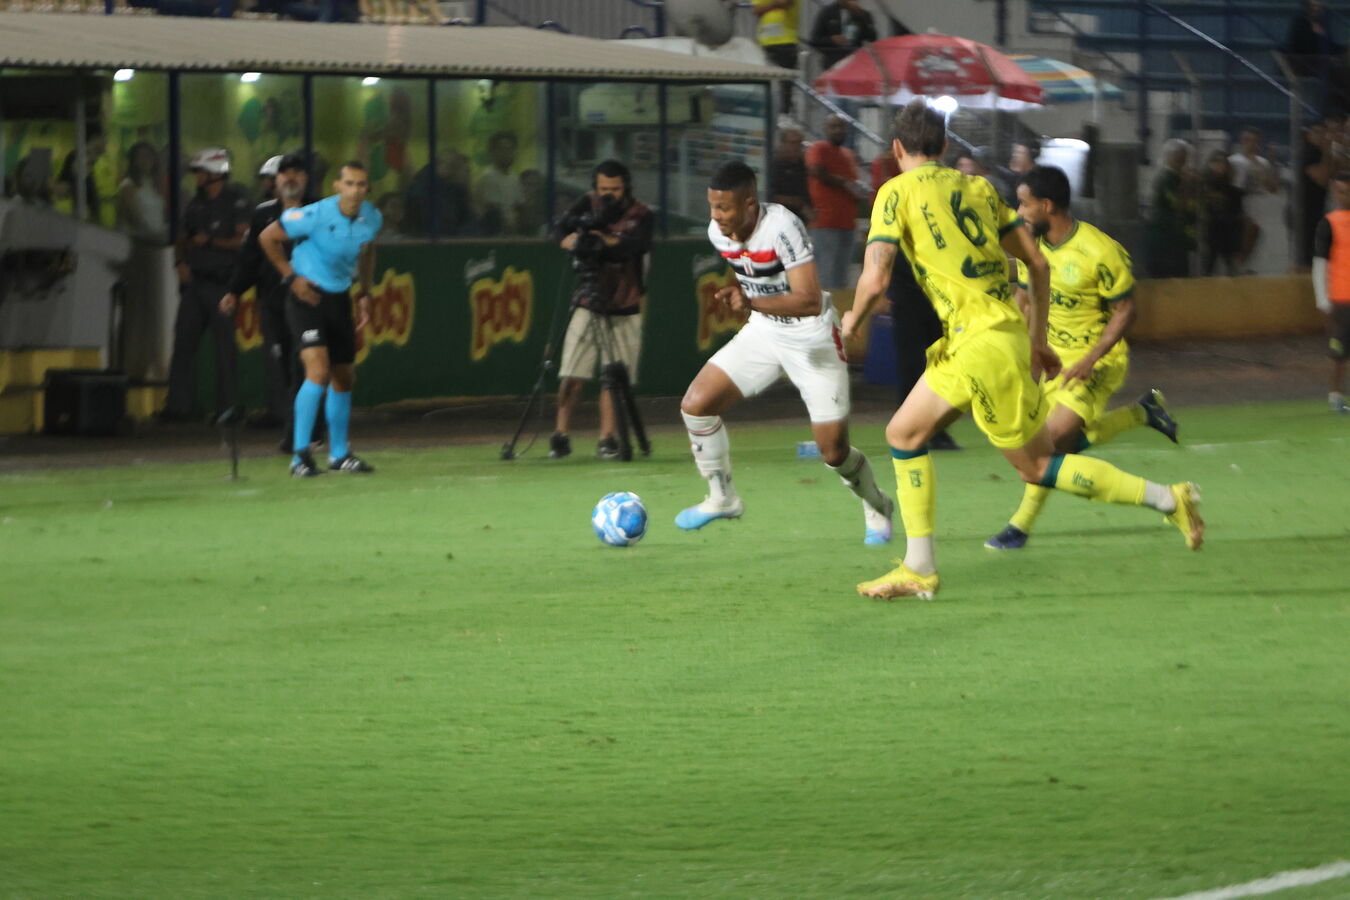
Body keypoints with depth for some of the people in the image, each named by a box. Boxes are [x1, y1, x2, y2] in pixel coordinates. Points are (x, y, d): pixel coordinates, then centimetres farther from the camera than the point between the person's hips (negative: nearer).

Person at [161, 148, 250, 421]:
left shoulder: (235, 201, -4)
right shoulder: (196, 203, 16)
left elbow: (242, 240, -9)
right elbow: (184, 237, 24)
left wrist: (210, 241, -8)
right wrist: (181, 261, 6)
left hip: (222, 282, -6)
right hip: (194, 281, 6)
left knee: (225, 345, -3)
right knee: (184, 340, 0)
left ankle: (226, 406, 2)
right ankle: (178, 404, 2)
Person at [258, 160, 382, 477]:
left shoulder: (372, 218, -3)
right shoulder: (315, 216, -21)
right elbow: (268, 237, -8)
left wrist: (364, 295, 13)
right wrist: (291, 276, -9)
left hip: (339, 298, 6)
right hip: (307, 296, -6)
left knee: (344, 378, 12)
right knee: (319, 370, -21)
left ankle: (339, 454, 27)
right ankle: (300, 454, -17)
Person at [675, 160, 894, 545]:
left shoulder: (782, 227, -30)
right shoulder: (718, 232, -8)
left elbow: (810, 301, -36)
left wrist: (752, 302, -46)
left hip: (812, 337, -6)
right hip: (763, 331, 6)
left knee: (833, 450, -4)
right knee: (695, 404, -9)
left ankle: (877, 509, 26)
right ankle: (722, 498, 10)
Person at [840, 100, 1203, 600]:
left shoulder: (898, 193, -4)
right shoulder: (977, 188, 15)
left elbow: (875, 278, -13)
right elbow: (1038, 264, 14)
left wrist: (853, 319, 9)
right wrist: (1037, 340, 23)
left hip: (979, 343, -8)